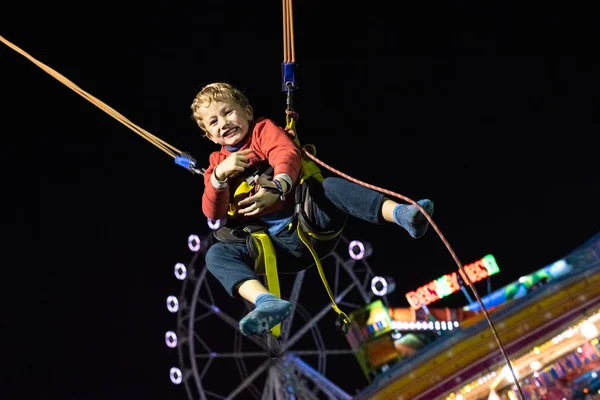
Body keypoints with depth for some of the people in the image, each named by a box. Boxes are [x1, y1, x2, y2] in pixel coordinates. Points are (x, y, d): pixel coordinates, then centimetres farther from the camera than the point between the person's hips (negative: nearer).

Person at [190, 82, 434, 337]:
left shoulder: (263, 129, 10)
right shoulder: (217, 162, 17)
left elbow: (287, 155, -13)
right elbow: (213, 213, 3)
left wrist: (277, 187, -36)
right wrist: (219, 175, -17)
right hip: (273, 244, 2)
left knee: (330, 186, -30)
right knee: (216, 254, -24)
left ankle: (404, 214, -51)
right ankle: (268, 303, -52)